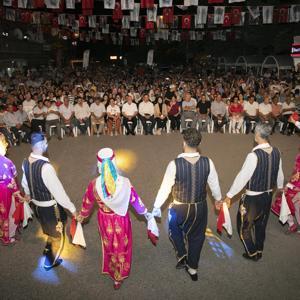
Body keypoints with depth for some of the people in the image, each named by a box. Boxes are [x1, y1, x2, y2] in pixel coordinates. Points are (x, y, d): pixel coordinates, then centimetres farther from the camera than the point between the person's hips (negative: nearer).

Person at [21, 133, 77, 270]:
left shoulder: (26, 162, -8)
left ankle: (48, 252, 56)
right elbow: (58, 191, -29)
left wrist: (28, 194, 31)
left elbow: (25, 182, 10)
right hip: (50, 207, -7)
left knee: (51, 231, 34)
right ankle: (50, 262, 42)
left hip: (36, 204, 7)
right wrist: (72, 209, -18)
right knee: (58, 235, 21)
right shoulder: (45, 167, -35)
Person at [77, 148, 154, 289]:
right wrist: (145, 213, 7)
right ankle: (119, 278, 44)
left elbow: (87, 203, -5)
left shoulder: (94, 184, -23)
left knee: (109, 246, 29)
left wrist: (82, 216, 16)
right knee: (121, 247, 23)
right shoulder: (124, 182, -27)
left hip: (104, 220, 2)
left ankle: (112, 271, 56)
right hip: (121, 220, -1)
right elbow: (135, 200, -11)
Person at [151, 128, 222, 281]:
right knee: (196, 236, 24)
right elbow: (214, 184, -1)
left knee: (173, 227, 31)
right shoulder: (208, 162, -16)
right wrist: (218, 199, 20)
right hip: (200, 207, 3)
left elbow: (165, 187, -15)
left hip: (180, 208, -2)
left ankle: (181, 254, 25)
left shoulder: (175, 164, -24)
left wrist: (157, 206, 0)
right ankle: (192, 268, 42)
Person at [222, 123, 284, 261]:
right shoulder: (276, 152, -6)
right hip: (268, 195, 7)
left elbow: (242, 177, -22)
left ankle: (252, 253, 29)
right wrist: (280, 186, 30)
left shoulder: (254, 155, -27)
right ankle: (259, 251, 41)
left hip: (253, 197, -7)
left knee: (245, 225, 15)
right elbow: (279, 172, 9)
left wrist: (230, 195, -12)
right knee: (261, 224, 24)